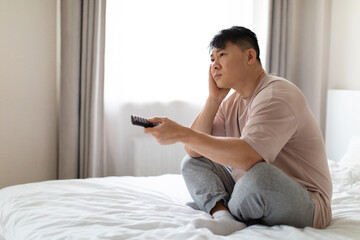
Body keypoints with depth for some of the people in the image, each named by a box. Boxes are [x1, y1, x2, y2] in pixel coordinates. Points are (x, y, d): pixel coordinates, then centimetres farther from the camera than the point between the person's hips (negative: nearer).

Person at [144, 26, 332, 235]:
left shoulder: (277, 96, -19)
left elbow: (247, 156, -35)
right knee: (193, 163, 6)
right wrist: (214, 98, -6)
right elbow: (194, 151, 0)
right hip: (257, 195, 9)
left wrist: (182, 133, -34)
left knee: (258, 173, -39)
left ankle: (229, 214, -7)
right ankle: (223, 216, -20)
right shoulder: (232, 102, 8)